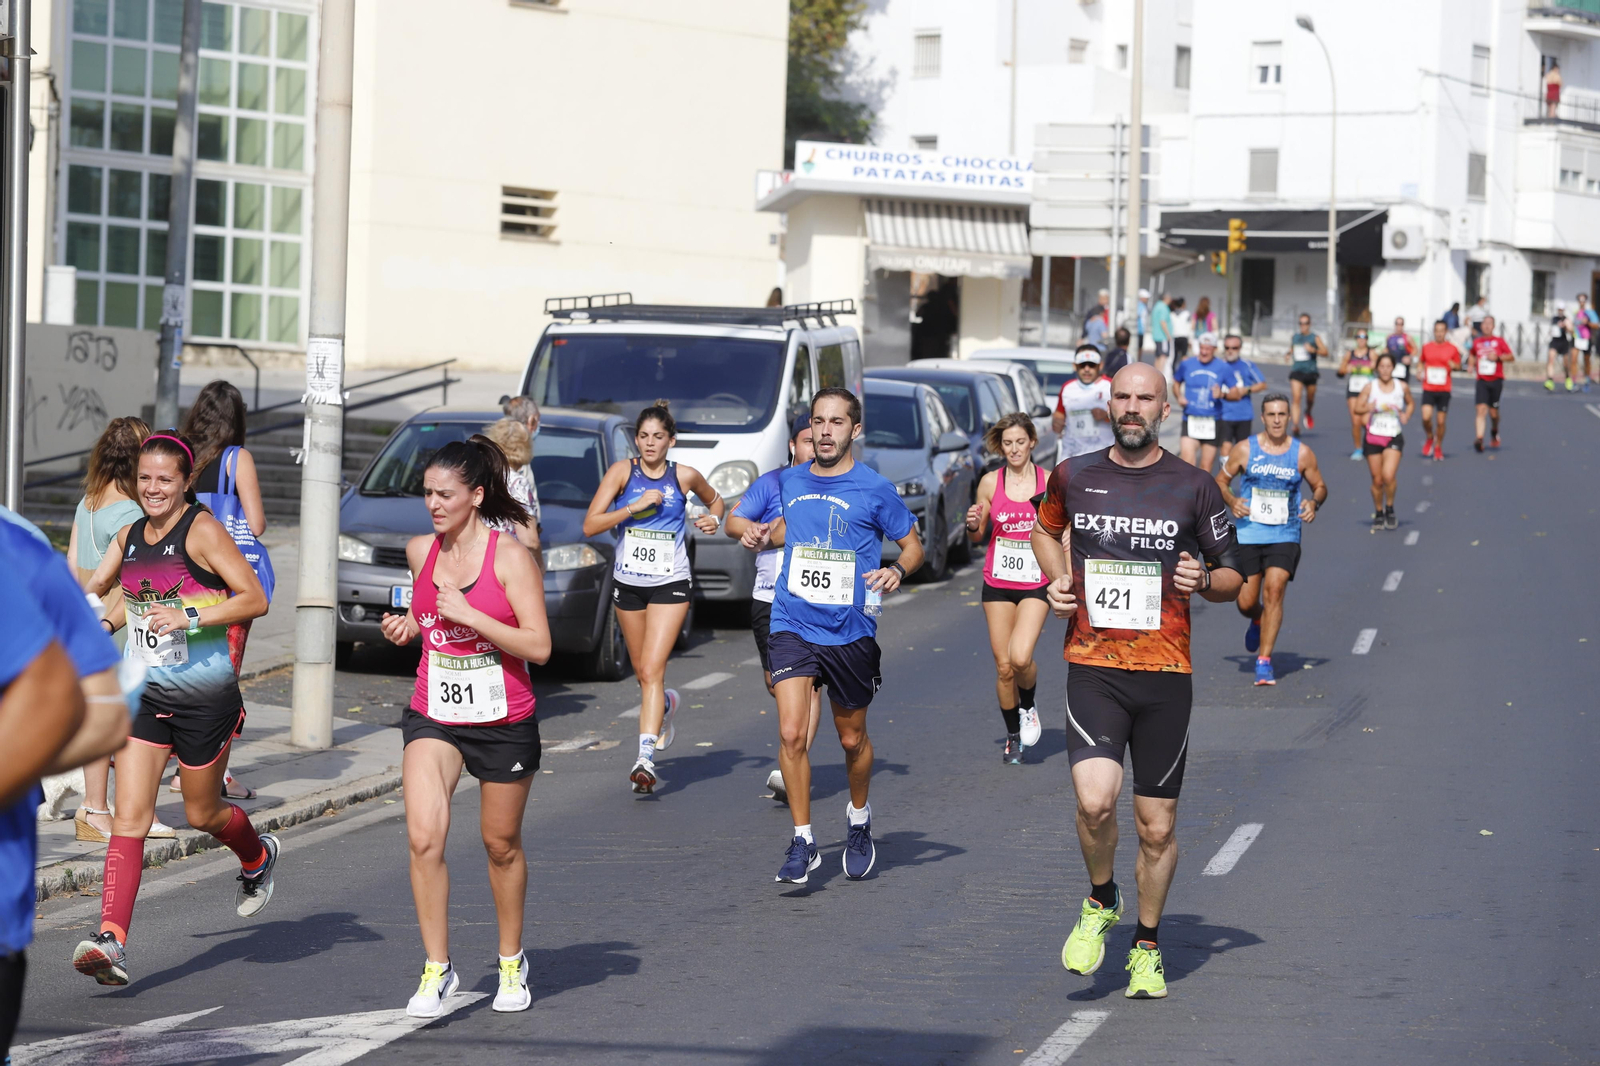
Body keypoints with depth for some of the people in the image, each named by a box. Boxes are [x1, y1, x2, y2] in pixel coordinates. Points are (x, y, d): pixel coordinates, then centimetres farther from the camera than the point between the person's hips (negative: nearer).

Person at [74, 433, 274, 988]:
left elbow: (255, 599, -15)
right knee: (129, 817, -9)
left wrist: (190, 616, -26)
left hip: (204, 696, -4)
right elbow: (92, 590, 23)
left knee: (202, 814, 12)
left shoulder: (202, 530, -10)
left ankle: (258, 855, 47)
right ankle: (111, 941, -17)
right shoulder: (130, 536, 8)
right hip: (145, 692, 5)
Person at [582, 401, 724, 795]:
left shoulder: (684, 476, -3)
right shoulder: (622, 471, -4)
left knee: (652, 670, -15)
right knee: (642, 670, 17)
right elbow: (590, 525, -11)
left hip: (670, 584, -3)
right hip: (627, 582, 3)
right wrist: (635, 507, -21)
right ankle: (665, 705, 51)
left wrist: (714, 518, -2)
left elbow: (715, 499, 20)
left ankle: (646, 757, -21)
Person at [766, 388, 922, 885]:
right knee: (791, 733, -14)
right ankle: (802, 842, -4)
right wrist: (762, 532, 10)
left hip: (851, 633, -2)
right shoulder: (790, 482, 6)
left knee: (852, 739, 13)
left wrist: (897, 570, -15)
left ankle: (858, 820, 40)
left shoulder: (874, 489, -5)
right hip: (793, 625, 2)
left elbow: (912, 544, 4)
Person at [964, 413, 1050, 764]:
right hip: (998, 584, 2)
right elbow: (977, 537, 11)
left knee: (1020, 657, -20)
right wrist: (973, 525, -12)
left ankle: (1028, 707, 12)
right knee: (1003, 667, 2)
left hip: (1036, 585, -2)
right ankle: (1013, 736, 22)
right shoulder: (990, 482, 1)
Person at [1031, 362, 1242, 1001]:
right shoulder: (1073, 477, 6)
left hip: (1165, 672, 0)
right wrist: (1057, 579, 8)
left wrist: (1204, 580, -12)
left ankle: (1146, 948, 25)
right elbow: (1047, 528, 28)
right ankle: (1101, 902, 9)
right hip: (1092, 666, 0)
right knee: (1095, 800, -21)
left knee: (1157, 825, 5)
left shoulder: (1193, 487, 3)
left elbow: (1233, 577, 11)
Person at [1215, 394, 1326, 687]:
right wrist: (1231, 501, -10)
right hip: (1247, 535, 1)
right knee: (1246, 602, 2)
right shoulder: (1244, 450, 0)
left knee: (1274, 590, -18)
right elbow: (1220, 480, 10)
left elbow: (1320, 486, 12)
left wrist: (1314, 502, -10)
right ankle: (1257, 621, 41)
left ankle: (1264, 660, -12)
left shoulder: (1302, 453, 0)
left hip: (1285, 537, -1)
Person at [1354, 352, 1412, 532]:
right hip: (1373, 436, 1)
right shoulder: (1370, 387, -2)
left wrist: (1406, 416, 1)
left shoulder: (1402, 387, 1)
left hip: (1394, 437, -1)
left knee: (1388, 475, -20)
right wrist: (1369, 409, -18)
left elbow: (1410, 403, 20)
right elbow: (1357, 408, 3)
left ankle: (1390, 509, 4)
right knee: (1377, 480, 7)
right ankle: (1379, 514, 27)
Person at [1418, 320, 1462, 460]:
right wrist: (1421, 372, 0)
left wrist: (1454, 365, -12)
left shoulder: (1452, 349, 1)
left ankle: (1438, 448, 21)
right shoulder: (1426, 347, 5)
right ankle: (1429, 438, 13)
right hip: (1428, 389, 0)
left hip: (1444, 389, 0)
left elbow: (1458, 365, 10)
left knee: (1440, 421, 2)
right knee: (1426, 417, -17)